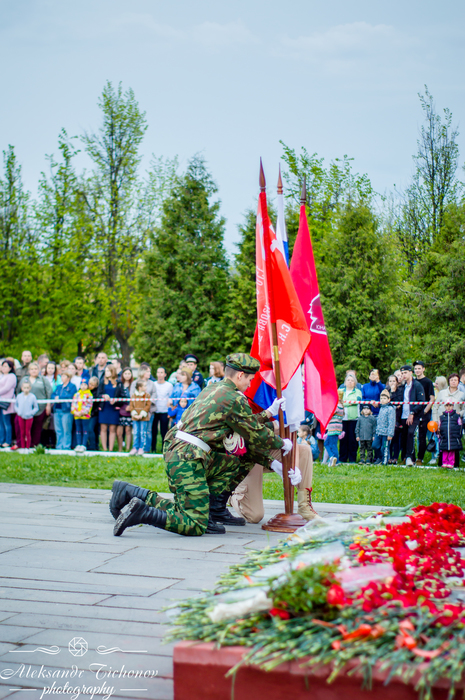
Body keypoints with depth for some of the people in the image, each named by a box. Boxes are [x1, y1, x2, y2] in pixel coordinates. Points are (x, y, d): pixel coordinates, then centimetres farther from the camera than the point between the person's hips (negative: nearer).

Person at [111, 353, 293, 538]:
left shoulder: (213, 388, 21)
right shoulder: (235, 399, -6)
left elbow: (247, 422, 32)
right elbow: (256, 434, 4)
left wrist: (269, 413, 39)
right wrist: (282, 444, 20)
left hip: (174, 451, 9)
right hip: (188, 458, -9)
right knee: (195, 526, -10)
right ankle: (142, 513, -20)